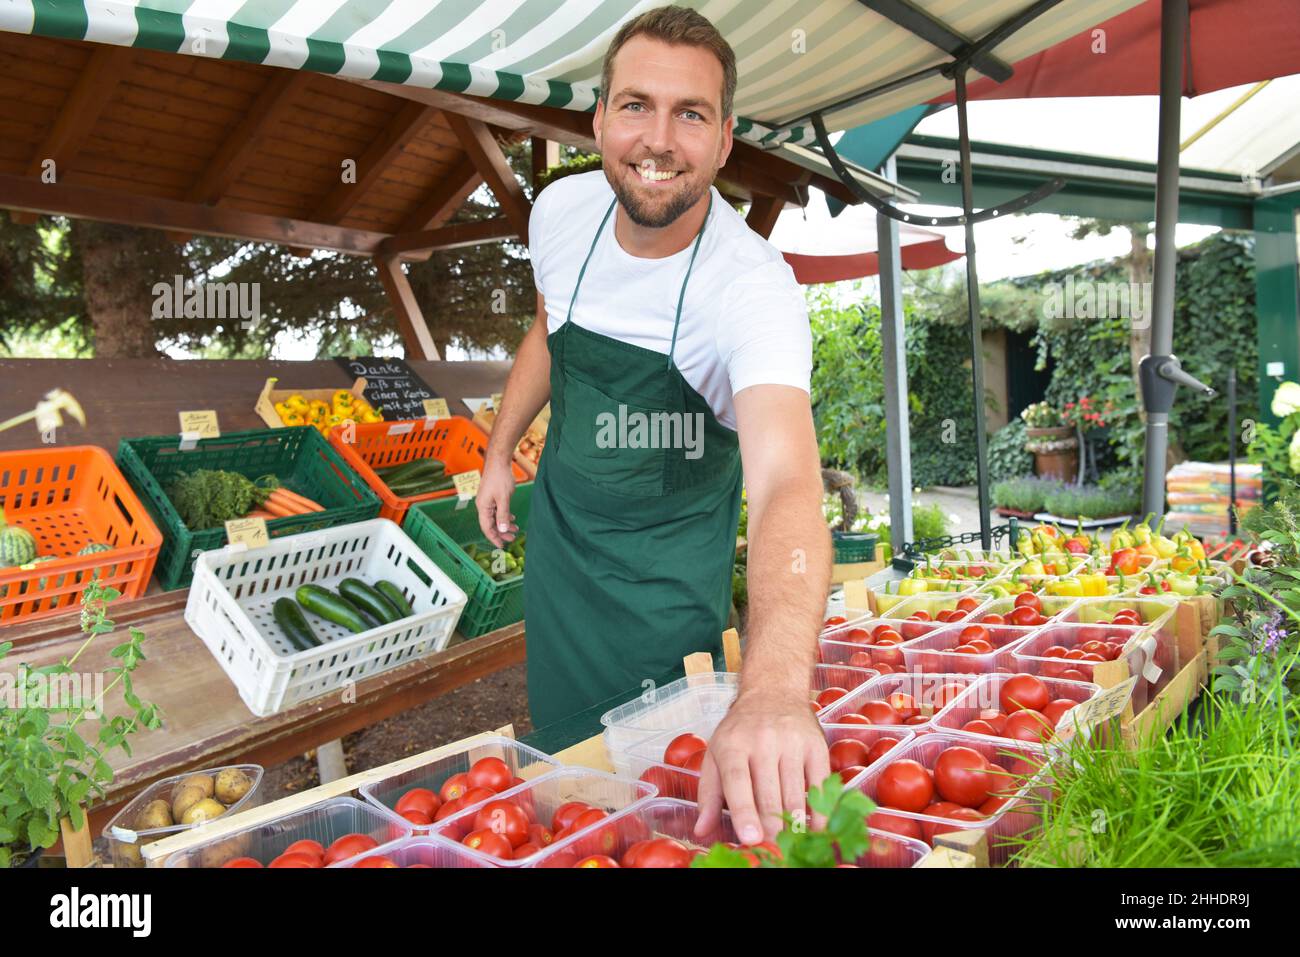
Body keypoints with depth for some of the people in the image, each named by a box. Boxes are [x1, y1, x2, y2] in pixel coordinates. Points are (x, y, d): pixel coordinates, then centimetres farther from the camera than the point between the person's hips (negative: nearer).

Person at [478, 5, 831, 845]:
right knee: (556, 732, 23)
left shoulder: (753, 286, -32)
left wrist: (776, 687, -64)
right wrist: (500, 452, 12)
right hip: (558, 524, 5)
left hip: (668, 557, -4)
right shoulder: (561, 210, -14)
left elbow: (784, 482, -49)